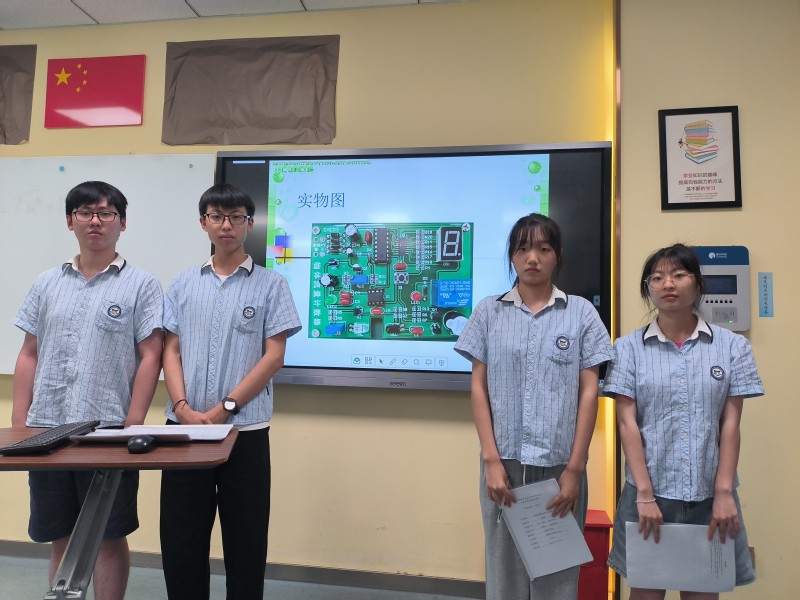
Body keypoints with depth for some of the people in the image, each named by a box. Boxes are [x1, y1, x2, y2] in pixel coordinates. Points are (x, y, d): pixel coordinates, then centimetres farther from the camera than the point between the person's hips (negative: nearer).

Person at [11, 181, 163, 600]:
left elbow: (150, 357, -6)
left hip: (108, 429, -4)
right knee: (59, 537, 16)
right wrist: (19, 423, 6)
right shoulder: (47, 284, 11)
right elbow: (29, 355, 12)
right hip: (47, 427, 4)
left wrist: (133, 424, -12)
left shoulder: (140, 284, -2)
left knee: (108, 536, 8)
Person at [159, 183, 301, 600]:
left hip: (245, 429, -3)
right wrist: (183, 408, -8)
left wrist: (225, 408, -13)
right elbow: (171, 350, 7)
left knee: (244, 537, 9)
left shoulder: (270, 285, -1)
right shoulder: (185, 284, 9)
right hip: (184, 426, 3)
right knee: (180, 535, 12)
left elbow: (274, 356, -6)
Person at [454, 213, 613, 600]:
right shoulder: (489, 312, 3)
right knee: (504, 563, 12)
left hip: (559, 464, 0)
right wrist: (491, 460, -6)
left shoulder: (581, 313, 1)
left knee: (556, 567, 10)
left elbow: (589, 392, 0)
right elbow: (479, 388, 2)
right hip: (505, 462, 1)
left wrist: (574, 468, -4)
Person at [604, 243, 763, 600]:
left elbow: (730, 424, 1)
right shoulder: (629, 347, -1)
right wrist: (645, 494, -11)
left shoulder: (732, 346, 2)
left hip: (709, 494, 1)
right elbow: (627, 423, -5)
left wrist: (724, 493, -5)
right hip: (650, 491, -1)